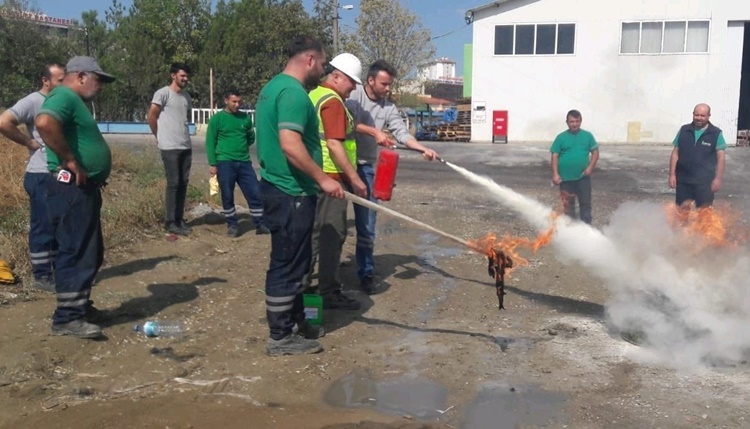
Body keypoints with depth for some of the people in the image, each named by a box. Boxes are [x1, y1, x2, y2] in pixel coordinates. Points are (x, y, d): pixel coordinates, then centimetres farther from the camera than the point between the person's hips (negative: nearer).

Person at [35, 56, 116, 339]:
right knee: (77, 251, -8)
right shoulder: (64, 97, -12)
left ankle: (79, 304, 27)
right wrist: (70, 161, -25)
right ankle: (67, 318, -1)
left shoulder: (75, 101, 21)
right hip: (71, 188, -11)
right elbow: (44, 123, -33)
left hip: (84, 188, 11)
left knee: (90, 252, 16)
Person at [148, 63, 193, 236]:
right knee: (173, 184, -5)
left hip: (186, 146, 7)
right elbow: (151, 117, -6)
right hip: (170, 147, -7)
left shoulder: (187, 97, 14)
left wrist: (183, 135, 16)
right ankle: (170, 222, 2)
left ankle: (179, 219, 16)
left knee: (183, 183, 8)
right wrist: (159, 136, 3)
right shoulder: (163, 93, -7)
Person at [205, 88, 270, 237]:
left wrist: (241, 146, 3)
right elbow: (210, 142, -2)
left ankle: (260, 225, 9)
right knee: (227, 196, 4)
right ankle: (232, 225, 18)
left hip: (244, 162, 3)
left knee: (255, 193, 0)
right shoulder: (217, 119, -1)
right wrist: (212, 164, -8)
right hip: (225, 163, -3)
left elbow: (251, 139, 20)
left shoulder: (245, 117, 9)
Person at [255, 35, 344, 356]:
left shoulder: (274, 86, 16)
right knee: (287, 264, -1)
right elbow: (290, 145, -28)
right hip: (291, 193, -11)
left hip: (280, 188, 11)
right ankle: (281, 337, 10)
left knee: (291, 262, 19)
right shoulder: (293, 92, -17)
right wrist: (323, 179, -20)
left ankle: (294, 322, 31)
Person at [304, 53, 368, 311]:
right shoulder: (332, 101, -14)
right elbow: (334, 144, -21)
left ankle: (301, 286, 22)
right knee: (332, 235, -2)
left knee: (315, 233, 15)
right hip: (330, 177, -10)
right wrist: (355, 179, -19)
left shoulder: (315, 95, 16)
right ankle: (329, 293, 6)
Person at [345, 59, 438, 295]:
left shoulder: (389, 107, 5)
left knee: (366, 224, 3)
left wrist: (424, 149, -17)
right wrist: (374, 131, -23)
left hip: (365, 168, 3)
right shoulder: (353, 95, -6)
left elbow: (402, 133, -3)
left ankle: (366, 274, 11)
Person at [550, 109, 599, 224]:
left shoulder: (587, 136, 0)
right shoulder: (561, 137, -3)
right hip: (566, 177, 0)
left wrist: (590, 167, -10)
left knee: (585, 202, 7)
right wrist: (555, 174, -10)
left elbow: (595, 152, 4)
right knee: (568, 204, 11)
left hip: (583, 177, 1)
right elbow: (554, 156, -3)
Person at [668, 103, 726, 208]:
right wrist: (672, 174, 0)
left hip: (704, 181, -2)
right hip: (683, 180, 3)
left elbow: (721, 157, -3)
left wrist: (718, 178, -10)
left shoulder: (716, 133, -2)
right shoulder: (684, 130, 4)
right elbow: (675, 153, 6)